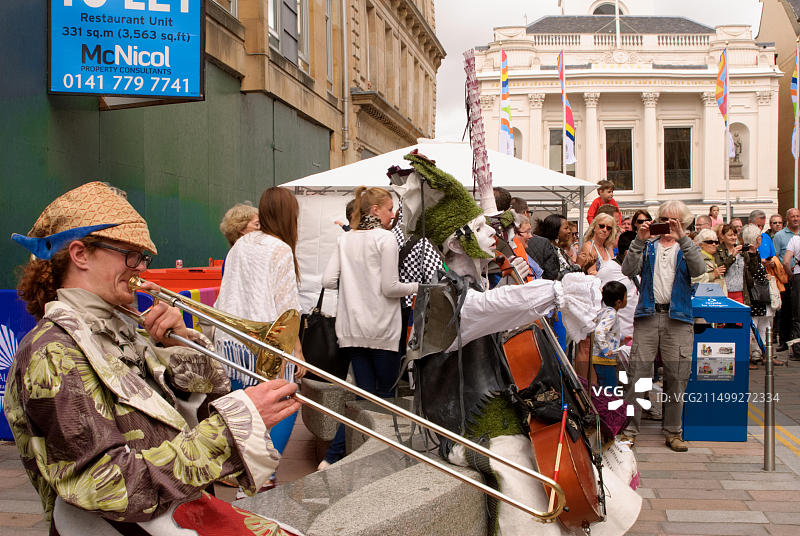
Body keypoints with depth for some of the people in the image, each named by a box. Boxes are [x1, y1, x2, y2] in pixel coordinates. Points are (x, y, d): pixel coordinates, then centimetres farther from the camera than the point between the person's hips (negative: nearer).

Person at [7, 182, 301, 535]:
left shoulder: (120, 331, 12)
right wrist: (234, 422, -25)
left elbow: (210, 392, 14)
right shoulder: (53, 354, -14)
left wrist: (178, 343, -4)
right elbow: (113, 488, -23)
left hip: (186, 506, 8)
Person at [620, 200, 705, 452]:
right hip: (647, 316, 0)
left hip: (678, 318, 1)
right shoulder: (648, 246, 15)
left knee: (677, 376, 1)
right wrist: (639, 240, -13)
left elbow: (698, 270, -8)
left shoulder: (687, 248, 14)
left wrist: (682, 239, -16)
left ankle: (673, 432, 14)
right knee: (637, 373, -6)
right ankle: (628, 429, 0)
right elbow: (628, 270, -2)